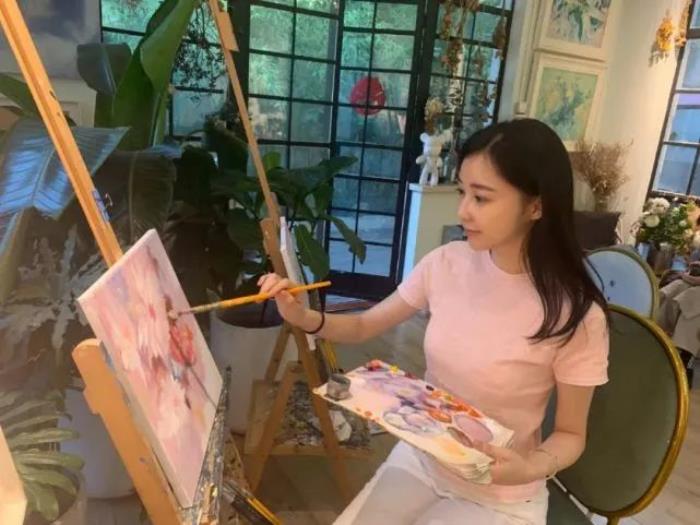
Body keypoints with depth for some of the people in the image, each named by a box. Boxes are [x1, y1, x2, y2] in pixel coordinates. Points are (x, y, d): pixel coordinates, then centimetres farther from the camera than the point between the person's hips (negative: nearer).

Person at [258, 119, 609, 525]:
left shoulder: (576, 315, -23)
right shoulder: (446, 263, -12)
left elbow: (571, 435, -8)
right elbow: (364, 327, 0)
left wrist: (531, 469, -28)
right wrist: (303, 317, -18)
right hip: (419, 460, 4)